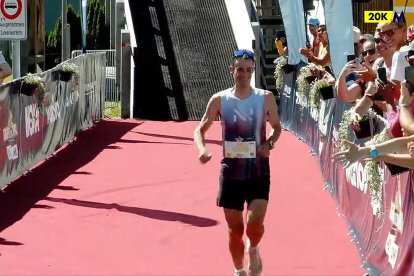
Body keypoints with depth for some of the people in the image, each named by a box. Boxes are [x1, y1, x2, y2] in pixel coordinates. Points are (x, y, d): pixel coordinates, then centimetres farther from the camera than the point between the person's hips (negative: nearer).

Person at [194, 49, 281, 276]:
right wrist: (202, 149, -17)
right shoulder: (219, 100, -1)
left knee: (255, 222, -19)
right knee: (235, 229, 7)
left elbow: (277, 127, 11)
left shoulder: (265, 98, -2)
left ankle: (253, 249, 15)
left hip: (258, 170, -1)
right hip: (231, 170, 1)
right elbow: (200, 130, 5)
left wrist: (270, 143, -10)